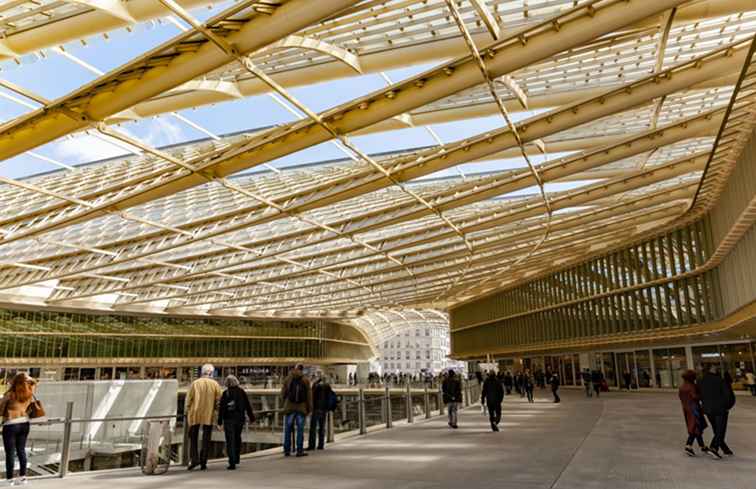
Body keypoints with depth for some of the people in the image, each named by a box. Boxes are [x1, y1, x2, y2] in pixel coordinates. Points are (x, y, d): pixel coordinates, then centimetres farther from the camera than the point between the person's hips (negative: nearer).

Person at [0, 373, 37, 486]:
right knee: (21, 450, 14)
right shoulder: (30, 395, -1)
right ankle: (22, 476, 19)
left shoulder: (10, 394, -14)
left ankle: (10, 478, 11)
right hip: (24, 423, 5)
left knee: (10, 452, 4)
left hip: (10, 425, -5)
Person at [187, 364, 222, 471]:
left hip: (195, 414, 0)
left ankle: (194, 459, -2)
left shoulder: (195, 383, -1)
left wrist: (188, 410, 8)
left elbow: (189, 398, -3)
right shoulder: (215, 384, 0)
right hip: (209, 414, 0)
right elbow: (219, 399, -4)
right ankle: (203, 462, 7)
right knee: (206, 439, 8)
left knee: (193, 437, 12)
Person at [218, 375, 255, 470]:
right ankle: (236, 458, 25)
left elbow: (221, 408, -7)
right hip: (240, 418, 3)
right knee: (237, 438, 21)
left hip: (228, 419, -2)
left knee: (230, 441, 1)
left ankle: (232, 463, -4)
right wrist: (251, 417, 9)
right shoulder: (241, 392, 0)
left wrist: (220, 422, -3)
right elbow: (248, 406, 3)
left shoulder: (225, 393, -6)